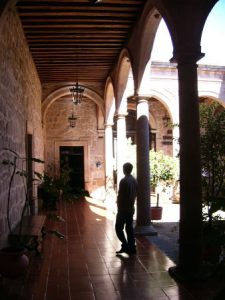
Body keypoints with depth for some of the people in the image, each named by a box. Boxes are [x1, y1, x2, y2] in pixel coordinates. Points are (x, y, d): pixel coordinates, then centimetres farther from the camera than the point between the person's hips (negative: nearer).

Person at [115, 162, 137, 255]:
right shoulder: (134, 180, 6)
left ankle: (125, 246, -5)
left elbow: (120, 196, -18)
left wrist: (118, 207, -9)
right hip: (131, 208, 8)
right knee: (129, 228, 12)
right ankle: (132, 248, 14)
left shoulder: (123, 181, -18)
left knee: (118, 227, 2)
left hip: (123, 209, -7)